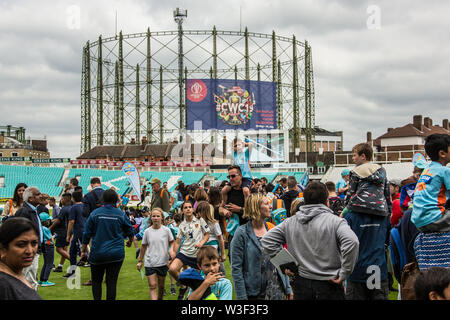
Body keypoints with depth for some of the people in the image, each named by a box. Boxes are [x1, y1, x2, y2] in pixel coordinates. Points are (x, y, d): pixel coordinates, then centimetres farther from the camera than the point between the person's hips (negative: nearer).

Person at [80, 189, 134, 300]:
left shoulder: (95, 213, -2)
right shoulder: (121, 214, 0)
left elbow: (86, 234, -1)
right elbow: (130, 231, 10)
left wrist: (83, 250, 8)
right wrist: (130, 242, 31)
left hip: (97, 254, 0)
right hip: (116, 254, 0)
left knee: (96, 281, 13)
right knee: (112, 282, 3)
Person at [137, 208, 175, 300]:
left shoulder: (166, 230, -3)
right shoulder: (147, 231, 0)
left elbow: (172, 242, 9)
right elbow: (144, 247, 10)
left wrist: (171, 250, -12)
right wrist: (140, 261, 14)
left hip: (163, 262, 0)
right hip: (150, 262, 0)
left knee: (161, 286, 11)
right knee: (152, 285, -9)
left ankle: (160, 298, 33)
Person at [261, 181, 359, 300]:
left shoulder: (290, 222, 4)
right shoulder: (335, 221, -10)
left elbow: (267, 240, 6)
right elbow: (352, 242, -26)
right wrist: (344, 274, -17)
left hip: (301, 284, 4)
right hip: (329, 286, -3)